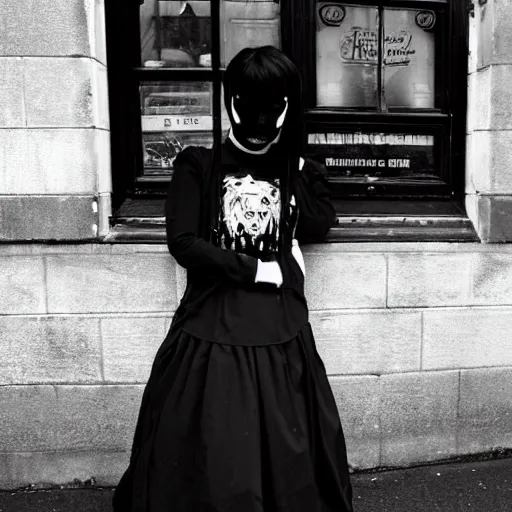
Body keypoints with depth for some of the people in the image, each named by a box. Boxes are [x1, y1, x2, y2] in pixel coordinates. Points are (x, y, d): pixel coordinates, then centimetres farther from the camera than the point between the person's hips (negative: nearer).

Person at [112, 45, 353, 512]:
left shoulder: (300, 171, 10)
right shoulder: (199, 166, 0)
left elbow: (318, 227, -4)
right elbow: (182, 243, -10)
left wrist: (290, 165, -2)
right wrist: (258, 270, -11)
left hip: (280, 333, 2)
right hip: (211, 330, -2)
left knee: (285, 455, 10)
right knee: (206, 460, 5)